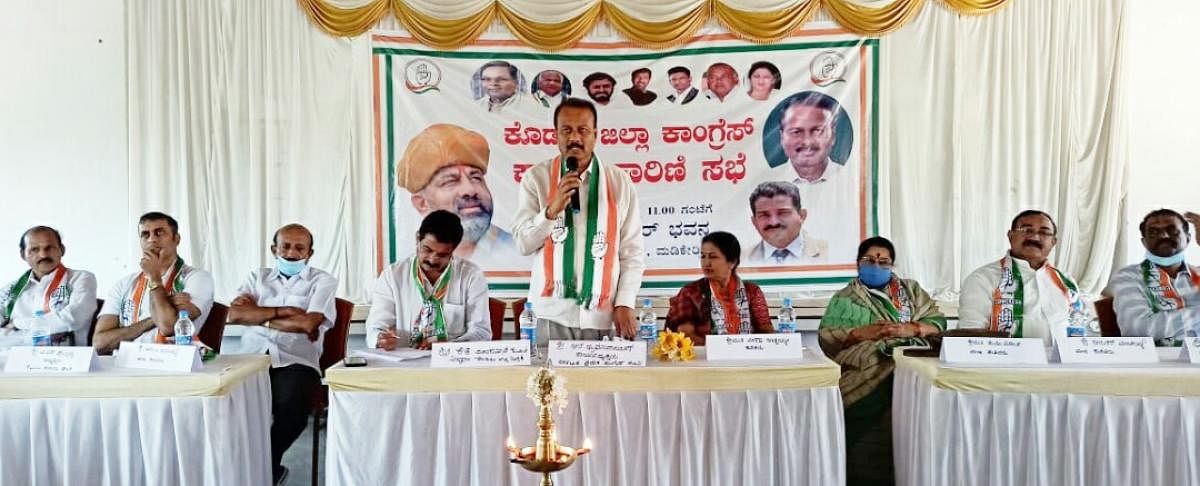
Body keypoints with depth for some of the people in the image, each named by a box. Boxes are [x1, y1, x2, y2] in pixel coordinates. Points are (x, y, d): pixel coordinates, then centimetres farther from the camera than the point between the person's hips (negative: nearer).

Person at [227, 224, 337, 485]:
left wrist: (257, 316, 1)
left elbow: (309, 323, -8)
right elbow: (234, 314, 2)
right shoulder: (257, 277, 20)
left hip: (296, 362, -3)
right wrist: (282, 311, -4)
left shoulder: (323, 281, 10)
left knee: (291, 405, -33)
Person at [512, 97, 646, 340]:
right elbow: (523, 244, -1)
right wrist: (552, 209, -15)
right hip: (551, 313, 0)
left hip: (602, 315, 1)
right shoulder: (536, 178, 2)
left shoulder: (619, 182, 3)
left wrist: (625, 304, -4)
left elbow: (633, 252, 3)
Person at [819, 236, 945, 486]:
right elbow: (826, 337, 0)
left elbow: (938, 322, 10)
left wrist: (911, 328, -8)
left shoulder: (911, 290, 21)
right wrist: (862, 333, -14)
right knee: (876, 399, -30)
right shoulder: (845, 298, 11)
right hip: (866, 371, -3)